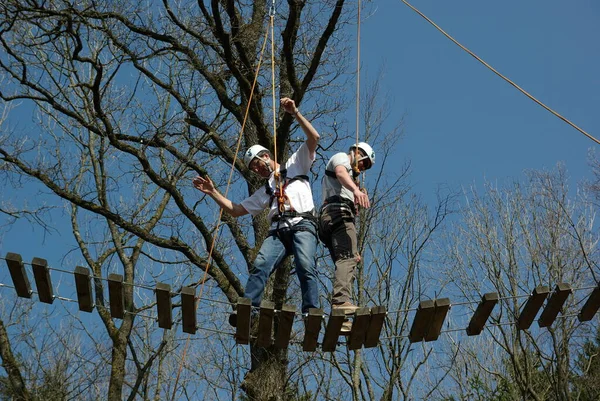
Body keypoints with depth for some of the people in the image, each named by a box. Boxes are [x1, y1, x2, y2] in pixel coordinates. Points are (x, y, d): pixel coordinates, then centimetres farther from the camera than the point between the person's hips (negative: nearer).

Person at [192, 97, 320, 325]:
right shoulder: (264, 192, 35)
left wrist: (295, 113, 0)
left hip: (302, 225, -4)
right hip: (278, 231, 4)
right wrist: (212, 192, 23)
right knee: (260, 266, -22)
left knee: (306, 267, -27)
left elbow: (313, 138, 9)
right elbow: (235, 210, 32)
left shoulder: (295, 165, 22)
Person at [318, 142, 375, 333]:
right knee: (347, 259, -25)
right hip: (338, 211, -9)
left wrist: (353, 249, 29)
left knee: (345, 260, -3)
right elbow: (341, 173, -13)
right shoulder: (341, 158, 14)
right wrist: (356, 189, -36)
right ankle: (341, 301, -46)